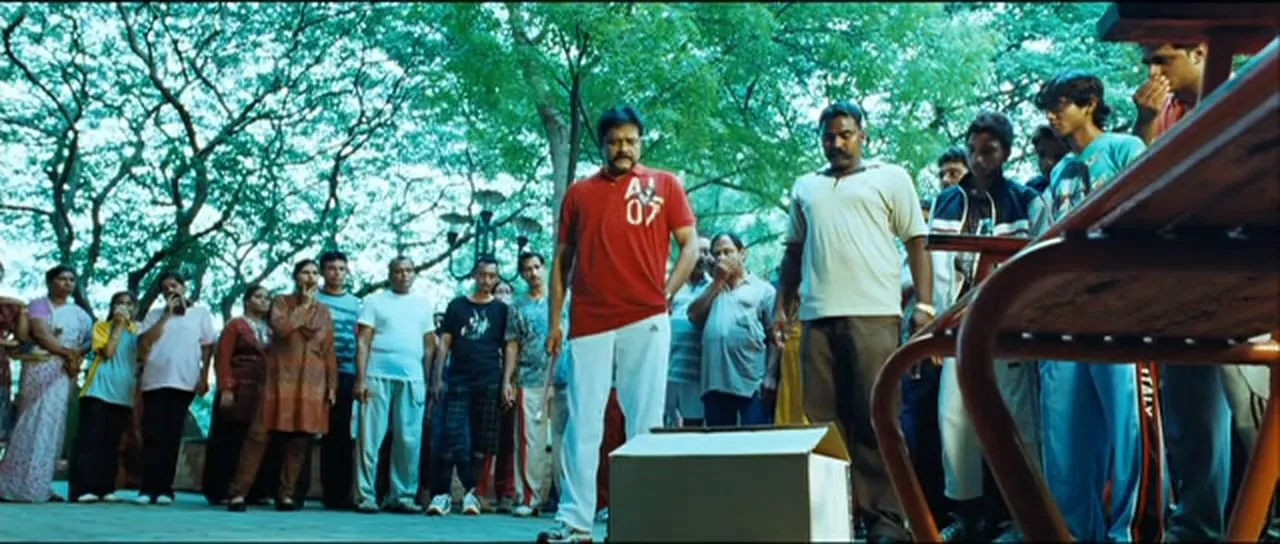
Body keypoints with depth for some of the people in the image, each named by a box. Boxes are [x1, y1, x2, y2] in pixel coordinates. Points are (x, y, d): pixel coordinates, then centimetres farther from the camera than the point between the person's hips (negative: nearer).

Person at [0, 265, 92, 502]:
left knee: (52, 425, 0)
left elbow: (92, 340, 14)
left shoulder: (79, 314, 20)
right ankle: (19, 485, -13)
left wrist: (75, 357, -5)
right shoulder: (38, 305, 5)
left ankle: (38, 486, 1)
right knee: (33, 422, -12)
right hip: (40, 367, -5)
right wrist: (67, 353, -16)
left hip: (65, 371, 5)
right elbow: (40, 334, -11)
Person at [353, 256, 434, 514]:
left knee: (410, 441, 2)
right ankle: (366, 496, 3)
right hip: (378, 376, -3)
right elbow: (362, 342, 1)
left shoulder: (423, 304, 18)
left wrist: (428, 381, 9)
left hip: (412, 379, 3)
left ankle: (402, 495, 9)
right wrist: (360, 379, -8)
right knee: (370, 439, -2)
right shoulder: (375, 301, 8)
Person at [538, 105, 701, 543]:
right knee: (582, 421, 0)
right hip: (589, 323, 2)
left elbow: (690, 247, 8)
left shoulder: (664, 184, 9)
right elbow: (561, 261, 14)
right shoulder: (578, 193, 14)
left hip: (645, 320, -2)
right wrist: (554, 321, 6)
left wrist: (664, 294, -4)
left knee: (644, 420, 0)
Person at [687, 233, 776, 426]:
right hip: (715, 383, 4)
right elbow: (694, 316, 6)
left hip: (751, 383, -4)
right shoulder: (713, 289, 23)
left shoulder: (763, 289, 8)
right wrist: (717, 283, 6)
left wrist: (770, 377, -9)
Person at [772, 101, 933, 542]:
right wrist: (781, 306, 13)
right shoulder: (805, 187, 21)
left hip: (874, 314, -4)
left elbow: (916, 244, 6)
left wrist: (924, 304, -5)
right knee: (821, 421, 2)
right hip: (818, 317, 4)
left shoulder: (890, 177, 10)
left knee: (876, 420, -6)